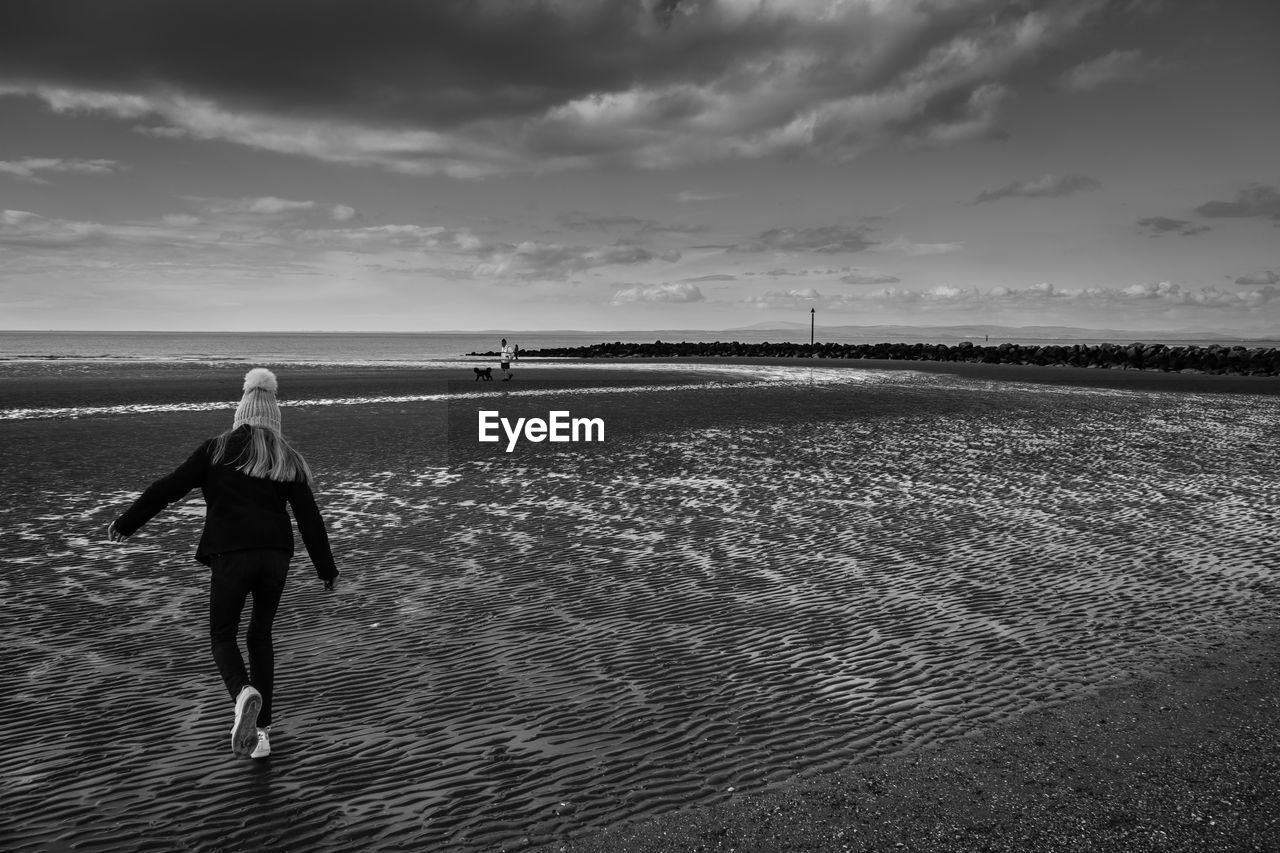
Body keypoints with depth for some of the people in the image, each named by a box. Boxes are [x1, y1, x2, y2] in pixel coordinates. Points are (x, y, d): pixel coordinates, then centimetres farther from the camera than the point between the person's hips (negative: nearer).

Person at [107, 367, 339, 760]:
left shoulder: (217, 450, 3)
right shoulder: (288, 460, 8)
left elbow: (168, 489, 2)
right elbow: (310, 519, 7)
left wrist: (124, 524, 13)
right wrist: (327, 570, 13)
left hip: (231, 555, -3)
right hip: (275, 554, 3)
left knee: (222, 636, 12)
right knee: (260, 635, 18)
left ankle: (244, 693, -19)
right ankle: (261, 729, 19)